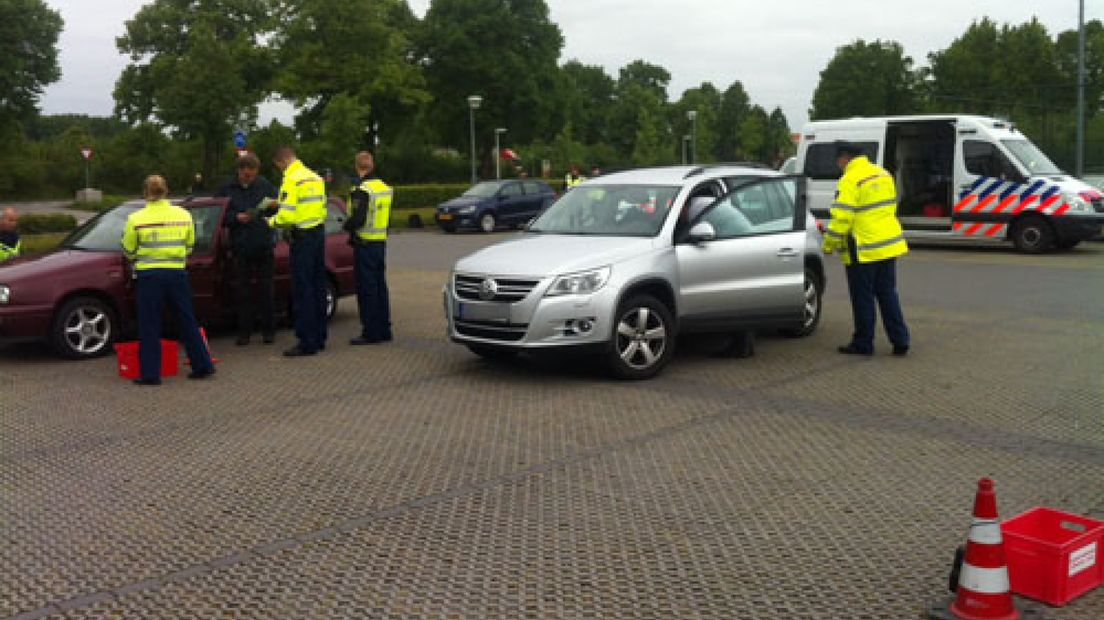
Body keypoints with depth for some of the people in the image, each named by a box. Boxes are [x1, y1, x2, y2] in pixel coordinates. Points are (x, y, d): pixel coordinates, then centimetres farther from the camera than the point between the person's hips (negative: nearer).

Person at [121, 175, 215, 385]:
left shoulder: (136, 219, -6)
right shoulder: (183, 215, 2)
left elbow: (128, 251, 2)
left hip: (149, 275, -3)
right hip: (177, 273, 3)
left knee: (149, 325, 3)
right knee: (187, 321, 12)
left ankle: (150, 373, 4)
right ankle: (202, 365, 16)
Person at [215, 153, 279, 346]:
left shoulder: (265, 186, 5)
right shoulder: (227, 190, 5)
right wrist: (236, 218, -12)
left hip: (263, 246, 0)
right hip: (240, 248, 0)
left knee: (265, 290, 5)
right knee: (242, 290, 3)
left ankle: (268, 330, 14)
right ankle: (244, 331, 10)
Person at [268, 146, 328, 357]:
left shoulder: (292, 179, -14)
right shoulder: (315, 177, 13)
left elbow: (287, 215, -19)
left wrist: (271, 221, -1)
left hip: (302, 237, -9)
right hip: (319, 233, 9)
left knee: (302, 290, -6)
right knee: (318, 286, 13)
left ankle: (307, 342, -5)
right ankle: (319, 337, 20)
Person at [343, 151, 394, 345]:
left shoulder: (361, 190, -16)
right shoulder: (385, 188, 11)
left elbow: (358, 219, -22)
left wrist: (346, 225, -4)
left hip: (365, 243, -8)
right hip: (381, 242, 8)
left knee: (366, 288, -4)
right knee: (380, 286, 14)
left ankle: (371, 333, -1)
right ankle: (384, 329, 19)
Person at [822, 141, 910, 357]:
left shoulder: (850, 181, -16)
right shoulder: (883, 174, 10)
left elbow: (841, 218, -20)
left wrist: (829, 244, -8)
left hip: (863, 251, -8)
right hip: (889, 245, 8)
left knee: (863, 299, 3)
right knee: (888, 294, 14)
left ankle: (863, 343, 11)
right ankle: (900, 341, 15)